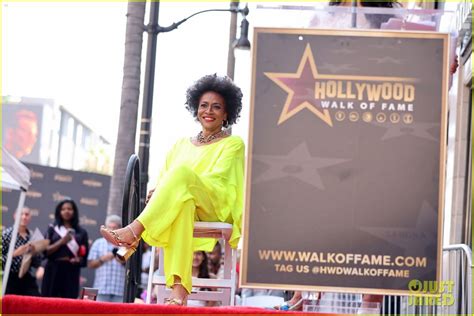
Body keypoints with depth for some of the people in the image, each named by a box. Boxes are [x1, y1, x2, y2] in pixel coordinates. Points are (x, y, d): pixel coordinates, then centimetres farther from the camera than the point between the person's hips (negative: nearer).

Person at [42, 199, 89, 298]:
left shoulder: (81, 232, 10)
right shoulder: (52, 229, 9)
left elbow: (85, 256, 9)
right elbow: (45, 251, -1)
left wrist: (78, 260, -12)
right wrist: (61, 242, -13)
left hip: (72, 272, 0)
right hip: (54, 270, 0)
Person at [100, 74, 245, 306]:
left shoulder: (233, 144, 13)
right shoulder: (182, 145, 26)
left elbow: (217, 177, -3)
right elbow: (163, 180, 18)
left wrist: (178, 181, -17)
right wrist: (157, 193, -7)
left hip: (216, 207, -3)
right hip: (182, 207, 3)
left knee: (182, 172, -33)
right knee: (182, 202, -38)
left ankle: (134, 232, -43)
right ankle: (179, 288, -52)